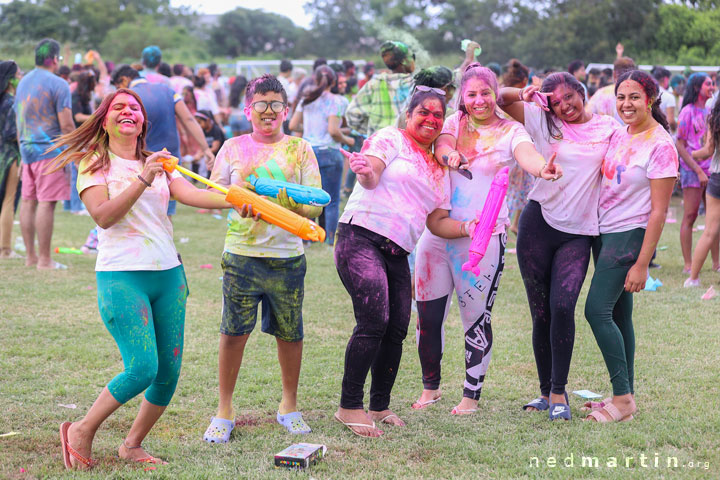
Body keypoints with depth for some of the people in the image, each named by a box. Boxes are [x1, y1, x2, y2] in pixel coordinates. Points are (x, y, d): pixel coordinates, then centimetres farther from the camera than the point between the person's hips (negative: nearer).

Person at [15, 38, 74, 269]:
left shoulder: (23, 82, 15)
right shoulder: (58, 84, -10)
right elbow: (66, 125, -14)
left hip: (27, 150, 8)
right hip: (50, 150, -8)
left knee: (28, 201, 10)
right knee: (46, 203, -8)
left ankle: (30, 256, 15)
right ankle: (44, 259, -8)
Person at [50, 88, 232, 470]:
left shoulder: (159, 165, 16)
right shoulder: (92, 165, 2)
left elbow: (192, 195, -1)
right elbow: (103, 215, -14)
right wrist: (143, 180, -22)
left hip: (168, 274, 6)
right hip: (122, 277, -6)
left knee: (170, 370, 3)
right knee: (143, 368, -15)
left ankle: (132, 445, 21)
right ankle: (82, 431, 6)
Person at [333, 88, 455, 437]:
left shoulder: (440, 172, 23)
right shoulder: (392, 139, 3)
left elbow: (438, 222, 21)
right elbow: (371, 177, -13)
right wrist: (366, 172, -36)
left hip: (397, 254, 7)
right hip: (361, 238, -7)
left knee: (397, 329, 1)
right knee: (374, 322, -18)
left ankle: (380, 407, 16)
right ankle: (349, 407, -10)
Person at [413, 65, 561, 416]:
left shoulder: (510, 131, 0)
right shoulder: (455, 122, 8)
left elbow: (527, 154, -22)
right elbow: (441, 144, -12)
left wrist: (543, 169, -46)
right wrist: (449, 155, -37)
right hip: (438, 230, 3)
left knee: (476, 318, 2)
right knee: (427, 314, 8)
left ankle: (472, 395, 19)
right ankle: (430, 387, 28)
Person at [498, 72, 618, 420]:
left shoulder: (608, 128, 6)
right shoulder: (543, 122, 5)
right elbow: (500, 97, 3)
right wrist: (523, 94, -14)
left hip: (578, 233, -1)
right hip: (537, 224, 1)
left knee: (562, 307, -15)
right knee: (540, 312, 5)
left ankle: (559, 393, -5)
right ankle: (546, 391, 18)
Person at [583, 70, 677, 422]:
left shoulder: (661, 146, -14)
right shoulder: (618, 134, 7)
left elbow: (658, 212, -15)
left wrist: (642, 264, -17)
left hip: (630, 235, -8)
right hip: (603, 233, 8)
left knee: (596, 310, -13)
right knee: (618, 314, 10)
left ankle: (623, 400, -6)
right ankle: (625, 395, 18)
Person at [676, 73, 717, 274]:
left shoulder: (709, 112, 13)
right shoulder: (688, 112, -7)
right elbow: (680, 145, -10)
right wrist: (698, 171, -14)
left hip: (710, 169, 7)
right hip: (692, 170, -7)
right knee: (690, 217, -3)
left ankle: (716, 262, 15)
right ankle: (688, 265, 1)